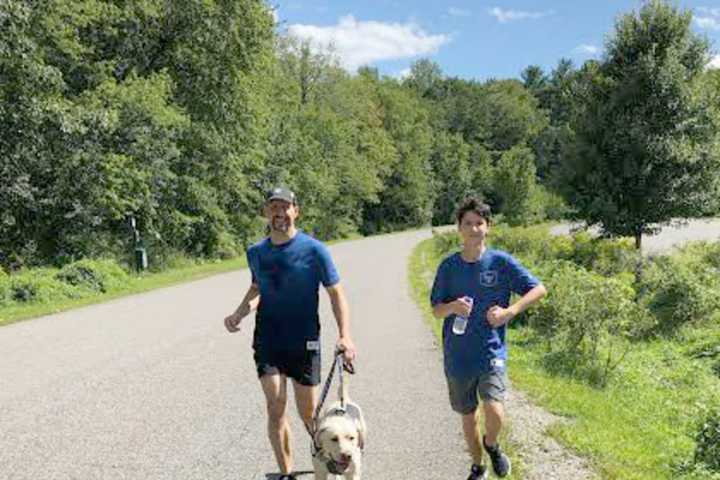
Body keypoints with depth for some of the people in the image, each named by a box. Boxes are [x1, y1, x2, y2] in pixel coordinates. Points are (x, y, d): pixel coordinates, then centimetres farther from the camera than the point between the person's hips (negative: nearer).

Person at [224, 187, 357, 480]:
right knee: (275, 408, -3)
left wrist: (345, 335, -19)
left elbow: (336, 293, -7)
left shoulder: (313, 250, -9)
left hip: (304, 342, -3)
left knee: (308, 413, 8)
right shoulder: (256, 253, 4)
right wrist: (239, 313, 0)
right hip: (267, 340, 3)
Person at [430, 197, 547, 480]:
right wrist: (453, 307, -19)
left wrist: (509, 311, -15)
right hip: (458, 358, 2)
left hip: (492, 353, -2)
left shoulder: (501, 261, -6)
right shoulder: (448, 266, -1)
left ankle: (491, 445, 17)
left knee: (494, 413, -19)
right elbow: (436, 310, 4)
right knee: (468, 416, 16)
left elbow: (539, 289, -2)